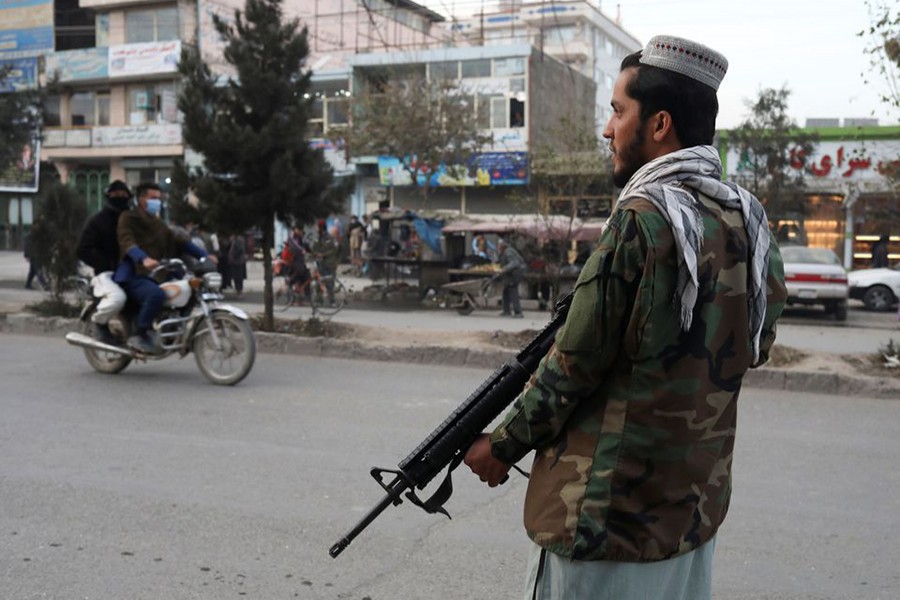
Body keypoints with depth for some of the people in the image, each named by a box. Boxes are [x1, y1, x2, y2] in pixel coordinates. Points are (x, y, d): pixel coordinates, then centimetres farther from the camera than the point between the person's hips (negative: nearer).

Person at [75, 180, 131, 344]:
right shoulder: (97, 221, 2)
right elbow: (82, 251, -6)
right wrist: (106, 265, -15)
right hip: (106, 273, -5)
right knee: (117, 297, -37)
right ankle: (99, 321, -4)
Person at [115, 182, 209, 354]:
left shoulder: (158, 224, 22)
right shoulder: (128, 218, -1)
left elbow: (180, 241, 13)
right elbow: (127, 242, -21)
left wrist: (204, 255, -1)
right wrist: (144, 259, -42)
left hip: (152, 275, 8)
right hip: (132, 275, -8)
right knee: (156, 294, -35)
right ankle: (138, 336, -21)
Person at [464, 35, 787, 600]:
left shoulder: (642, 218, -21)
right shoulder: (750, 220, 4)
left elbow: (578, 360, -17)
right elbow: (755, 348, 14)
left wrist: (503, 446, -3)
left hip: (612, 507, -8)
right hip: (697, 504, 8)